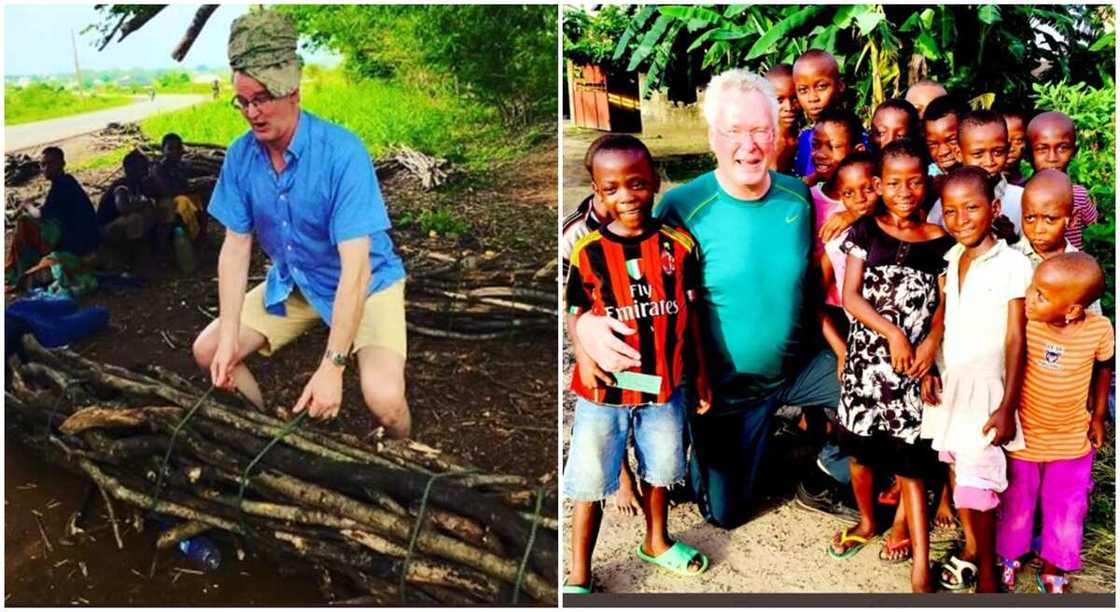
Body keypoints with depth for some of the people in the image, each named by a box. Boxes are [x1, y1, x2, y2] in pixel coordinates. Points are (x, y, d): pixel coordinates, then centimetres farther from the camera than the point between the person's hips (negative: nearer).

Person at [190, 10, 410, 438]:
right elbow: (235, 247, -4)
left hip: (365, 284, -6)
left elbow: (355, 268, -33)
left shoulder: (342, 152, -29)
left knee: (383, 398, -27)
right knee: (208, 351, 1)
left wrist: (332, 366, -37)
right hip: (291, 283, 6)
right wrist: (229, 338, -14)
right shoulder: (240, 156, -10)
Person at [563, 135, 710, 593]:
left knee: (660, 470, 22)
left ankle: (656, 542, 48)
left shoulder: (678, 245, -7)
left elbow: (690, 314, 1)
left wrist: (700, 375, 6)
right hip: (604, 389, -2)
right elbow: (576, 314, -3)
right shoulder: (587, 252, -11)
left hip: (664, 385, 2)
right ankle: (578, 576, 21)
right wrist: (586, 356, -19)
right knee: (589, 483, 5)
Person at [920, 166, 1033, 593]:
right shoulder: (950, 260, 5)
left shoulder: (1012, 264, -12)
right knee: (957, 472, 15)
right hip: (948, 383, 6)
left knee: (977, 484, -3)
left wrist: (1007, 406, -13)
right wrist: (929, 370, -1)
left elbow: (1016, 339, -12)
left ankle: (987, 575, 14)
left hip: (985, 389, -5)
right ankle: (970, 547, 33)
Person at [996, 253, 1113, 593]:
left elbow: (1103, 370, 1)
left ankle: (1052, 573, 39)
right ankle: (1008, 560, 44)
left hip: (1072, 444, 1)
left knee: (1065, 514, 16)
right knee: (1016, 509, 19)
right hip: (1022, 438, -1)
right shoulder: (1023, 324, -23)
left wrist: (1098, 417, 10)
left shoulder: (1099, 330, -19)